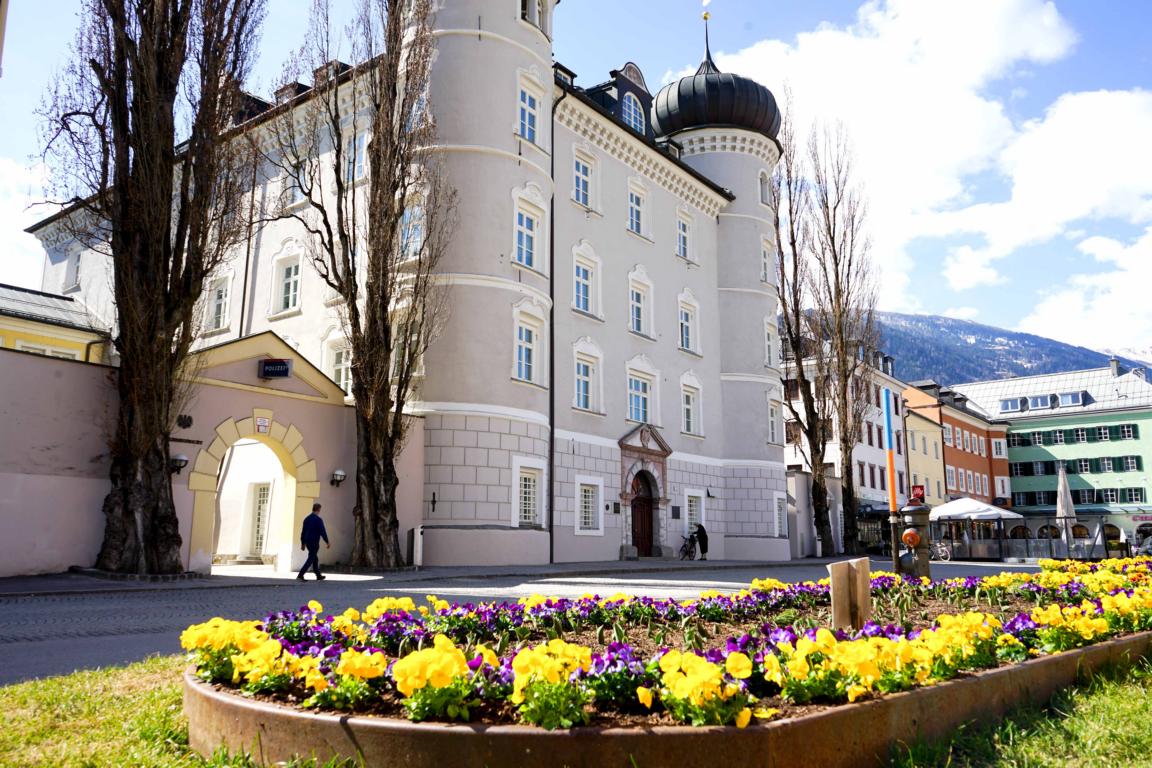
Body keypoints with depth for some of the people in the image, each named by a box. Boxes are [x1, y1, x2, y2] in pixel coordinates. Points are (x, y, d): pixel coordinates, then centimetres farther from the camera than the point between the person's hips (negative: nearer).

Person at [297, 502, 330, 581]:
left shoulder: (307, 519, 8)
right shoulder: (318, 520, -14)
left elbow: (303, 532, 11)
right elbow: (323, 532, -16)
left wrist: (303, 543, 18)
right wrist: (327, 542, -7)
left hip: (308, 542, 8)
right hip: (314, 543, -8)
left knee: (315, 558, 18)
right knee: (310, 560, -4)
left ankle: (319, 576, 25)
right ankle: (300, 575, -12)